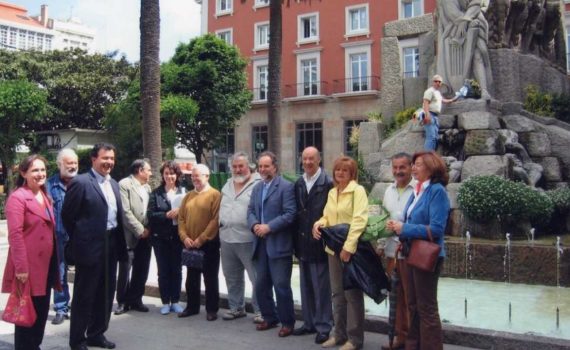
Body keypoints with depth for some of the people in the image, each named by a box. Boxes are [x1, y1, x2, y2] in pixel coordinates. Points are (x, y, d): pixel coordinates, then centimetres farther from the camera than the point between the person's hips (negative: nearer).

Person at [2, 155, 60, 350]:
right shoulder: (17, 198, -12)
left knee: (42, 311, 15)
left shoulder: (45, 197, 14)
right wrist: (21, 267, -21)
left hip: (46, 265, 8)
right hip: (28, 267, -8)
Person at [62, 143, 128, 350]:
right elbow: (67, 215, -10)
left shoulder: (113, 184, 12)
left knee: (105, 294, 15)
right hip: (91, 247, -7)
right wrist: (80, 240, -3)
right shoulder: (81, 182, -12)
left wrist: (118, 241, 12)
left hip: (111, 245, 8)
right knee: (84, 295, 4)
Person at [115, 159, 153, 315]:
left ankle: (135, 299, 23)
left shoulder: (147, 187, 14)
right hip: (130, 236, -7)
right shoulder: (124, 184, -10)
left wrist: (148, 229, 1)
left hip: (145, 236, 7)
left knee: (141, 271, 11)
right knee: (125, 271, 2)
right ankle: (123, 302, 15)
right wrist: (140, 230, -15)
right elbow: (125, 212, -16)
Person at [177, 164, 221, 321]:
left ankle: (212, 309, 13)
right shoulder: (188, 196, 11)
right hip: (190, 245, 6)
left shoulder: (215, 195, -8)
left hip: (209, 244, -6)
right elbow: (181, 218, 9)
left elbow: (216, 220, -15)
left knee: (210, 278, 4)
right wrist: (184, 237, -6)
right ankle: (192, 307, 27)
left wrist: (201, 239, -17)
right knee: (191, 278, 14)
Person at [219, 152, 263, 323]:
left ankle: (260, 310, 8)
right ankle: (236, 307, 30)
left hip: (248, 240, -7)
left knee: (257, 278, -2)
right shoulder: (227, 186, 16)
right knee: (232, 277, 17)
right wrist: (221, 223, 15)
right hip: (226, 239, 7)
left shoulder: (257, 184, -9)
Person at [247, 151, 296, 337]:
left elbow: (290, 214, -15)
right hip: (260, 244, 7)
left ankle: (287, 322, 12)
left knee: (281, 285, -2)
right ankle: (270, 318, 29)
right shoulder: (257, 187, 16)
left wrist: (269, 227, -19)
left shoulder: (286, 186, -8)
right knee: (261, 285, 13)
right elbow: (250, 210, 14)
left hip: (278, 245, -7)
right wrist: (254, 225, -7)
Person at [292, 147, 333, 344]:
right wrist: (297, 240, 8)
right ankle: (309, 323, 27)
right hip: (303, 243, 7)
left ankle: (323, 327, 13)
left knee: (321, 287, 2)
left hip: (320, 243, -7)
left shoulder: (328, 184, -12)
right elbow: (296, 212, 11)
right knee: (306, 286, 15)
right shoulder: (298, 184, 10)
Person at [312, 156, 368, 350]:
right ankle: (339, 333, 24)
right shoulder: (332, 192, 12)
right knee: (337, 293, 13)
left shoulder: (358, 190, -10)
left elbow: (359, 220, -18)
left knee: (352, 294, 1)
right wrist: (318, 223, -5)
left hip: (351, 248, -7)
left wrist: (348, 246, -24)